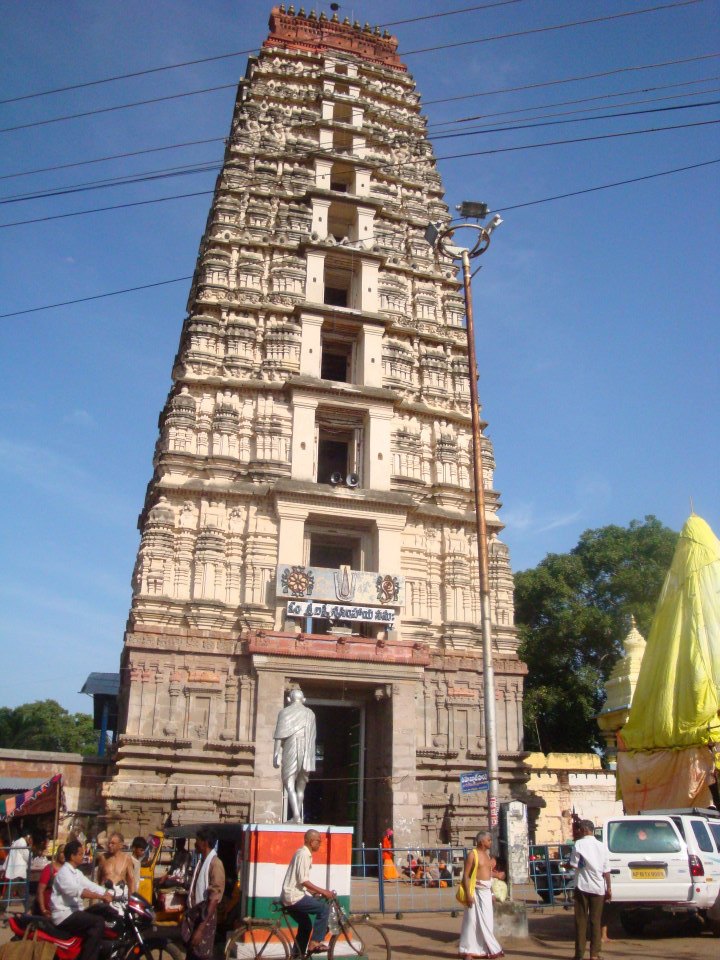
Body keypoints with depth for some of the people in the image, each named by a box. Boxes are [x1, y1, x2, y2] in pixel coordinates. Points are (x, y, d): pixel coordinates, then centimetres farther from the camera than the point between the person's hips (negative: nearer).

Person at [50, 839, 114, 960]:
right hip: (64, 915, -9)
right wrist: (102, 897, -35)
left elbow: (90, 885, 10)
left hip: (74, 912, 9)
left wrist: (110, 895, -2)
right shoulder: (64, 872, -15)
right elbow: (78, 891, -29)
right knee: (98, 922, -22)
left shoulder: (76, 873, 16)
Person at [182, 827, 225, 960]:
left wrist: (201, 928, -24)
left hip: (205, 916, -8)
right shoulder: (201, 861, 10)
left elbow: (214, 898, -21)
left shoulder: (215, 864, -17)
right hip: (194, 914, 8)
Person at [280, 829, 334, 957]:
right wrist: (323, 891, -20)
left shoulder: (305, 853, 15)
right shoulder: (304, 854, -16)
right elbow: (303, 880, -23)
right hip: (294, 896, -10)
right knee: (324, 908, -14)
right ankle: (315, 942, -9)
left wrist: (315, 892, 15)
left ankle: (299, 955, 30)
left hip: (292, 896, 10)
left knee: (306, 925, 21)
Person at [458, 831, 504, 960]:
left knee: (486, 921, 9)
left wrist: (492, 892, 18)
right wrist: (468, 894, -20)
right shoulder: (472, 854, -10)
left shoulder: (487, 854, 14)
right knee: (472, 920, -3)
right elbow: (465, 875, -13)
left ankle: (486, 949, 18)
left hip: (486, 891, 8)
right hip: (476, 891, -7)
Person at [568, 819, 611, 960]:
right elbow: (606, 871, 5)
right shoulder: (601, 846, 4)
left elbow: (574, 865, -12)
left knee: (581, 921, 5)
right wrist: (608, 889, 13)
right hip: (598, 888, 3)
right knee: (596, 921, 8)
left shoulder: (579, 844, -8)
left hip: (582, 887, -3)